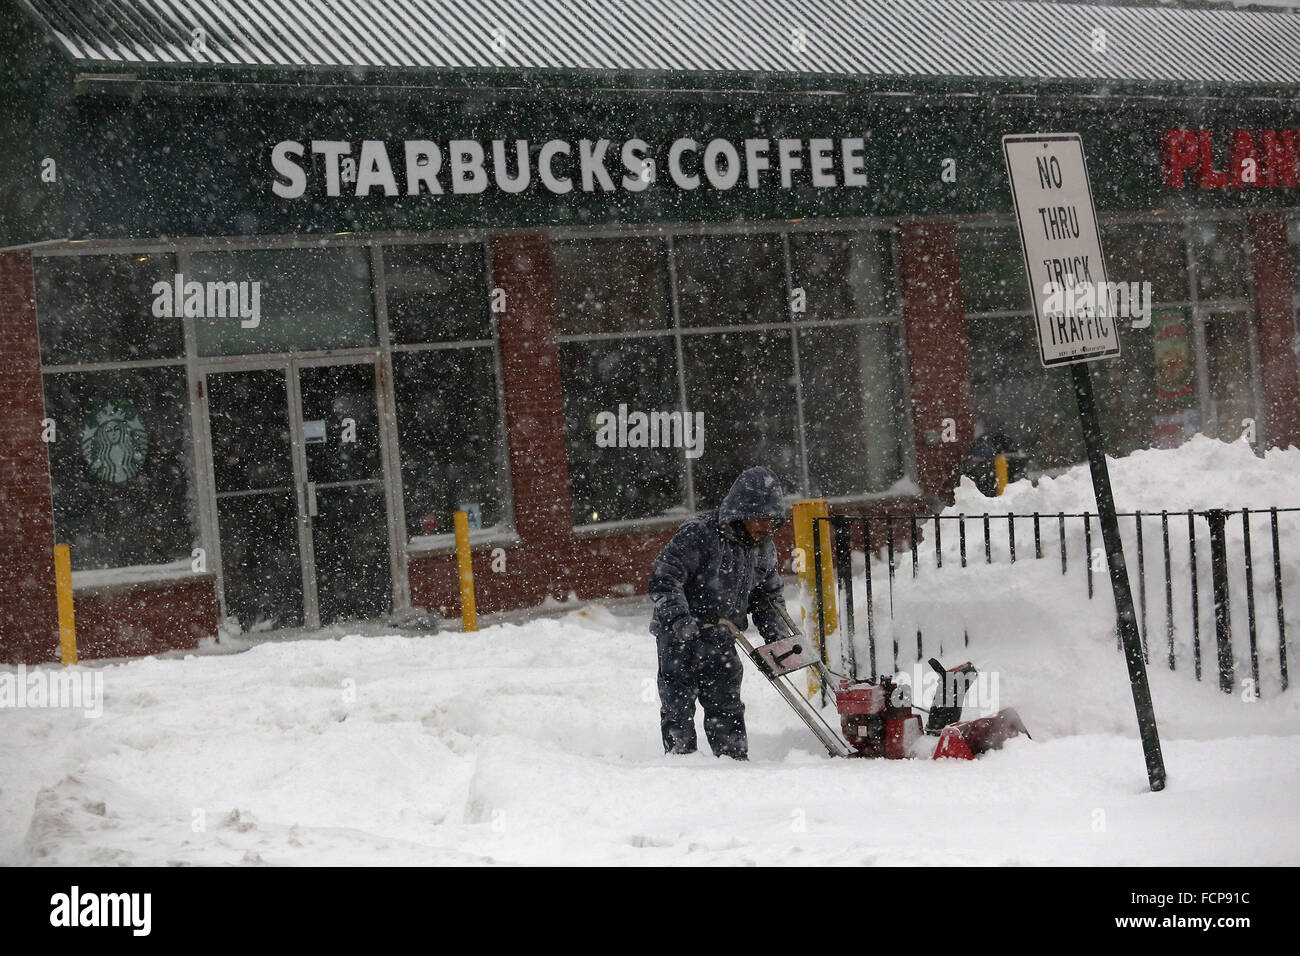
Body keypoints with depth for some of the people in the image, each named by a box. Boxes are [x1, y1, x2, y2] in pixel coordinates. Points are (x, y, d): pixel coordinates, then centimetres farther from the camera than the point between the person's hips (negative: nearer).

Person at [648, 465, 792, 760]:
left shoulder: (765, 549, 3)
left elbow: (768, 595, 16)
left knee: (727, 708, 10)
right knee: (678, 705, 0)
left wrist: (777, 638, 3)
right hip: (680, 636, -6)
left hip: (720, 639, 6)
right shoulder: (698, 534, -20)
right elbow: (663, 580, -22)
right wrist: (678, 618, -33)